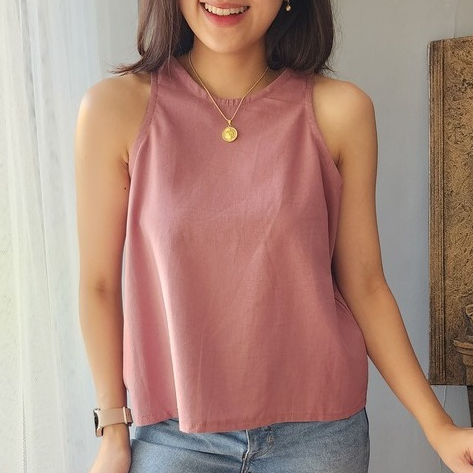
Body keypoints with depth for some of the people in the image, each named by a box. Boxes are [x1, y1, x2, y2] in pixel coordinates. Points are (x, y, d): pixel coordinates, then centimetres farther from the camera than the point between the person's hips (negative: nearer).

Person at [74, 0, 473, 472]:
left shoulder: (339, 110, -9)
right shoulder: (115, 108, -10)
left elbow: (363, 285, -3)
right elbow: (99, 284, -4)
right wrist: (113, 432, 1)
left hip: (320, 429, 1)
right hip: (174, 433, 0)